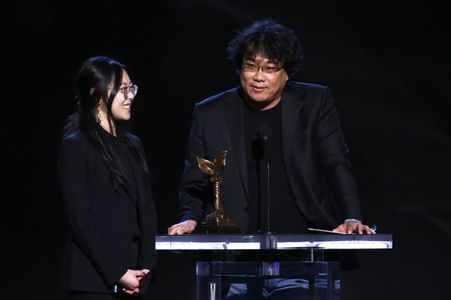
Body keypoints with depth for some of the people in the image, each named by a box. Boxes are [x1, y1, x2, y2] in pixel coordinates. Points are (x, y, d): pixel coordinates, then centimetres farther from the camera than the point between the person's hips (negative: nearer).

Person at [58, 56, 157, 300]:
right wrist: (117, 273, -14)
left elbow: (147, 209, 13)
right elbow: (80, 219, -11)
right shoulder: (75, 146, -5)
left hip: (132, 280, 6)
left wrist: (145, 267, -1)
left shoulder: (133, 145, 16)